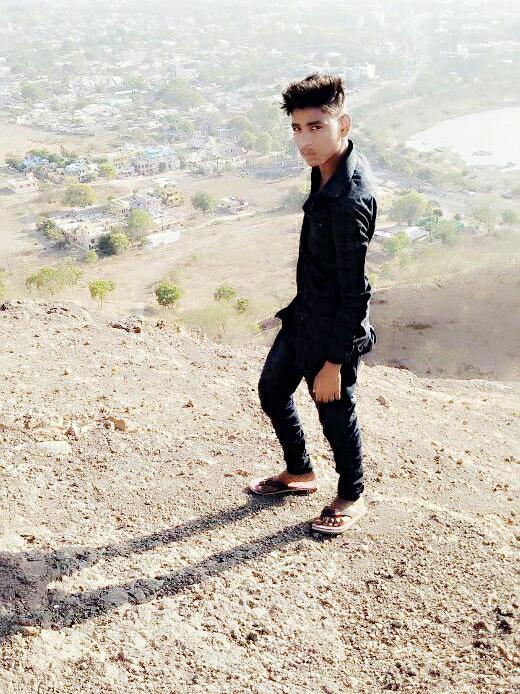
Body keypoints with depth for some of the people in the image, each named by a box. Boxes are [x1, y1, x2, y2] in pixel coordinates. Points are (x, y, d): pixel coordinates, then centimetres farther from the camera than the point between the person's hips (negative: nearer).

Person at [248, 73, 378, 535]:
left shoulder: (350, 200, -32)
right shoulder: (329, 166, -2)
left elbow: (354, 292, -26)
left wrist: (333, 363, -21)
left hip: (334, 329, -9)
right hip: (305, 314, 10)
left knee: (335, 414, 11)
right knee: (272, 390, 22)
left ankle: (351, 497, 37)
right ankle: (300, 473, 44)